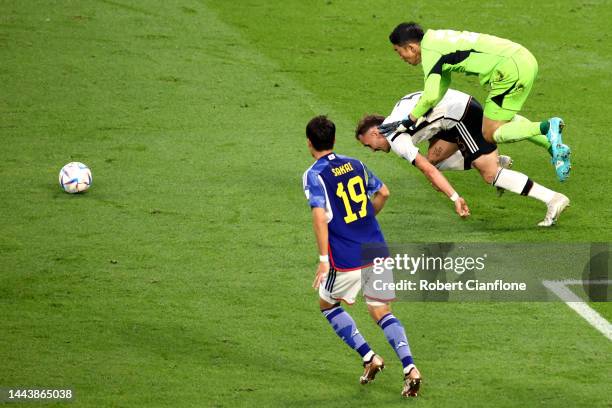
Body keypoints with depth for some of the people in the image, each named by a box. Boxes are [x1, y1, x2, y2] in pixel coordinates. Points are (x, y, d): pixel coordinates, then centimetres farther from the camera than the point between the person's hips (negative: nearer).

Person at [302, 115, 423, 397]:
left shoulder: (314, 175, -9)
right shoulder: (355, 165, 9)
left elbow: (320, 216, -21)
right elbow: (383, 193, 20)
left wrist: (323, 259, -22)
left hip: (346, 259, -5)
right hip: (377, 251, 5)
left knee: (327, 304, 20)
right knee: (381, 312, 10)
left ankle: (369, 357, 7)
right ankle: (409, 368, -10)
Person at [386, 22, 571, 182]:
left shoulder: (429, 52, -7)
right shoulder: (436, 38, 22)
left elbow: (430, 97, -13)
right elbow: (443, 83, 34)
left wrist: (409, 121, 1)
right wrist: (422, 113, 31)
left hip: (511, 70, -10)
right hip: (525, 59, 10)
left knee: (490, 134, -1)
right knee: (504, 119, 27)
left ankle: (548, 127, -15)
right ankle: (552, 146, 16)